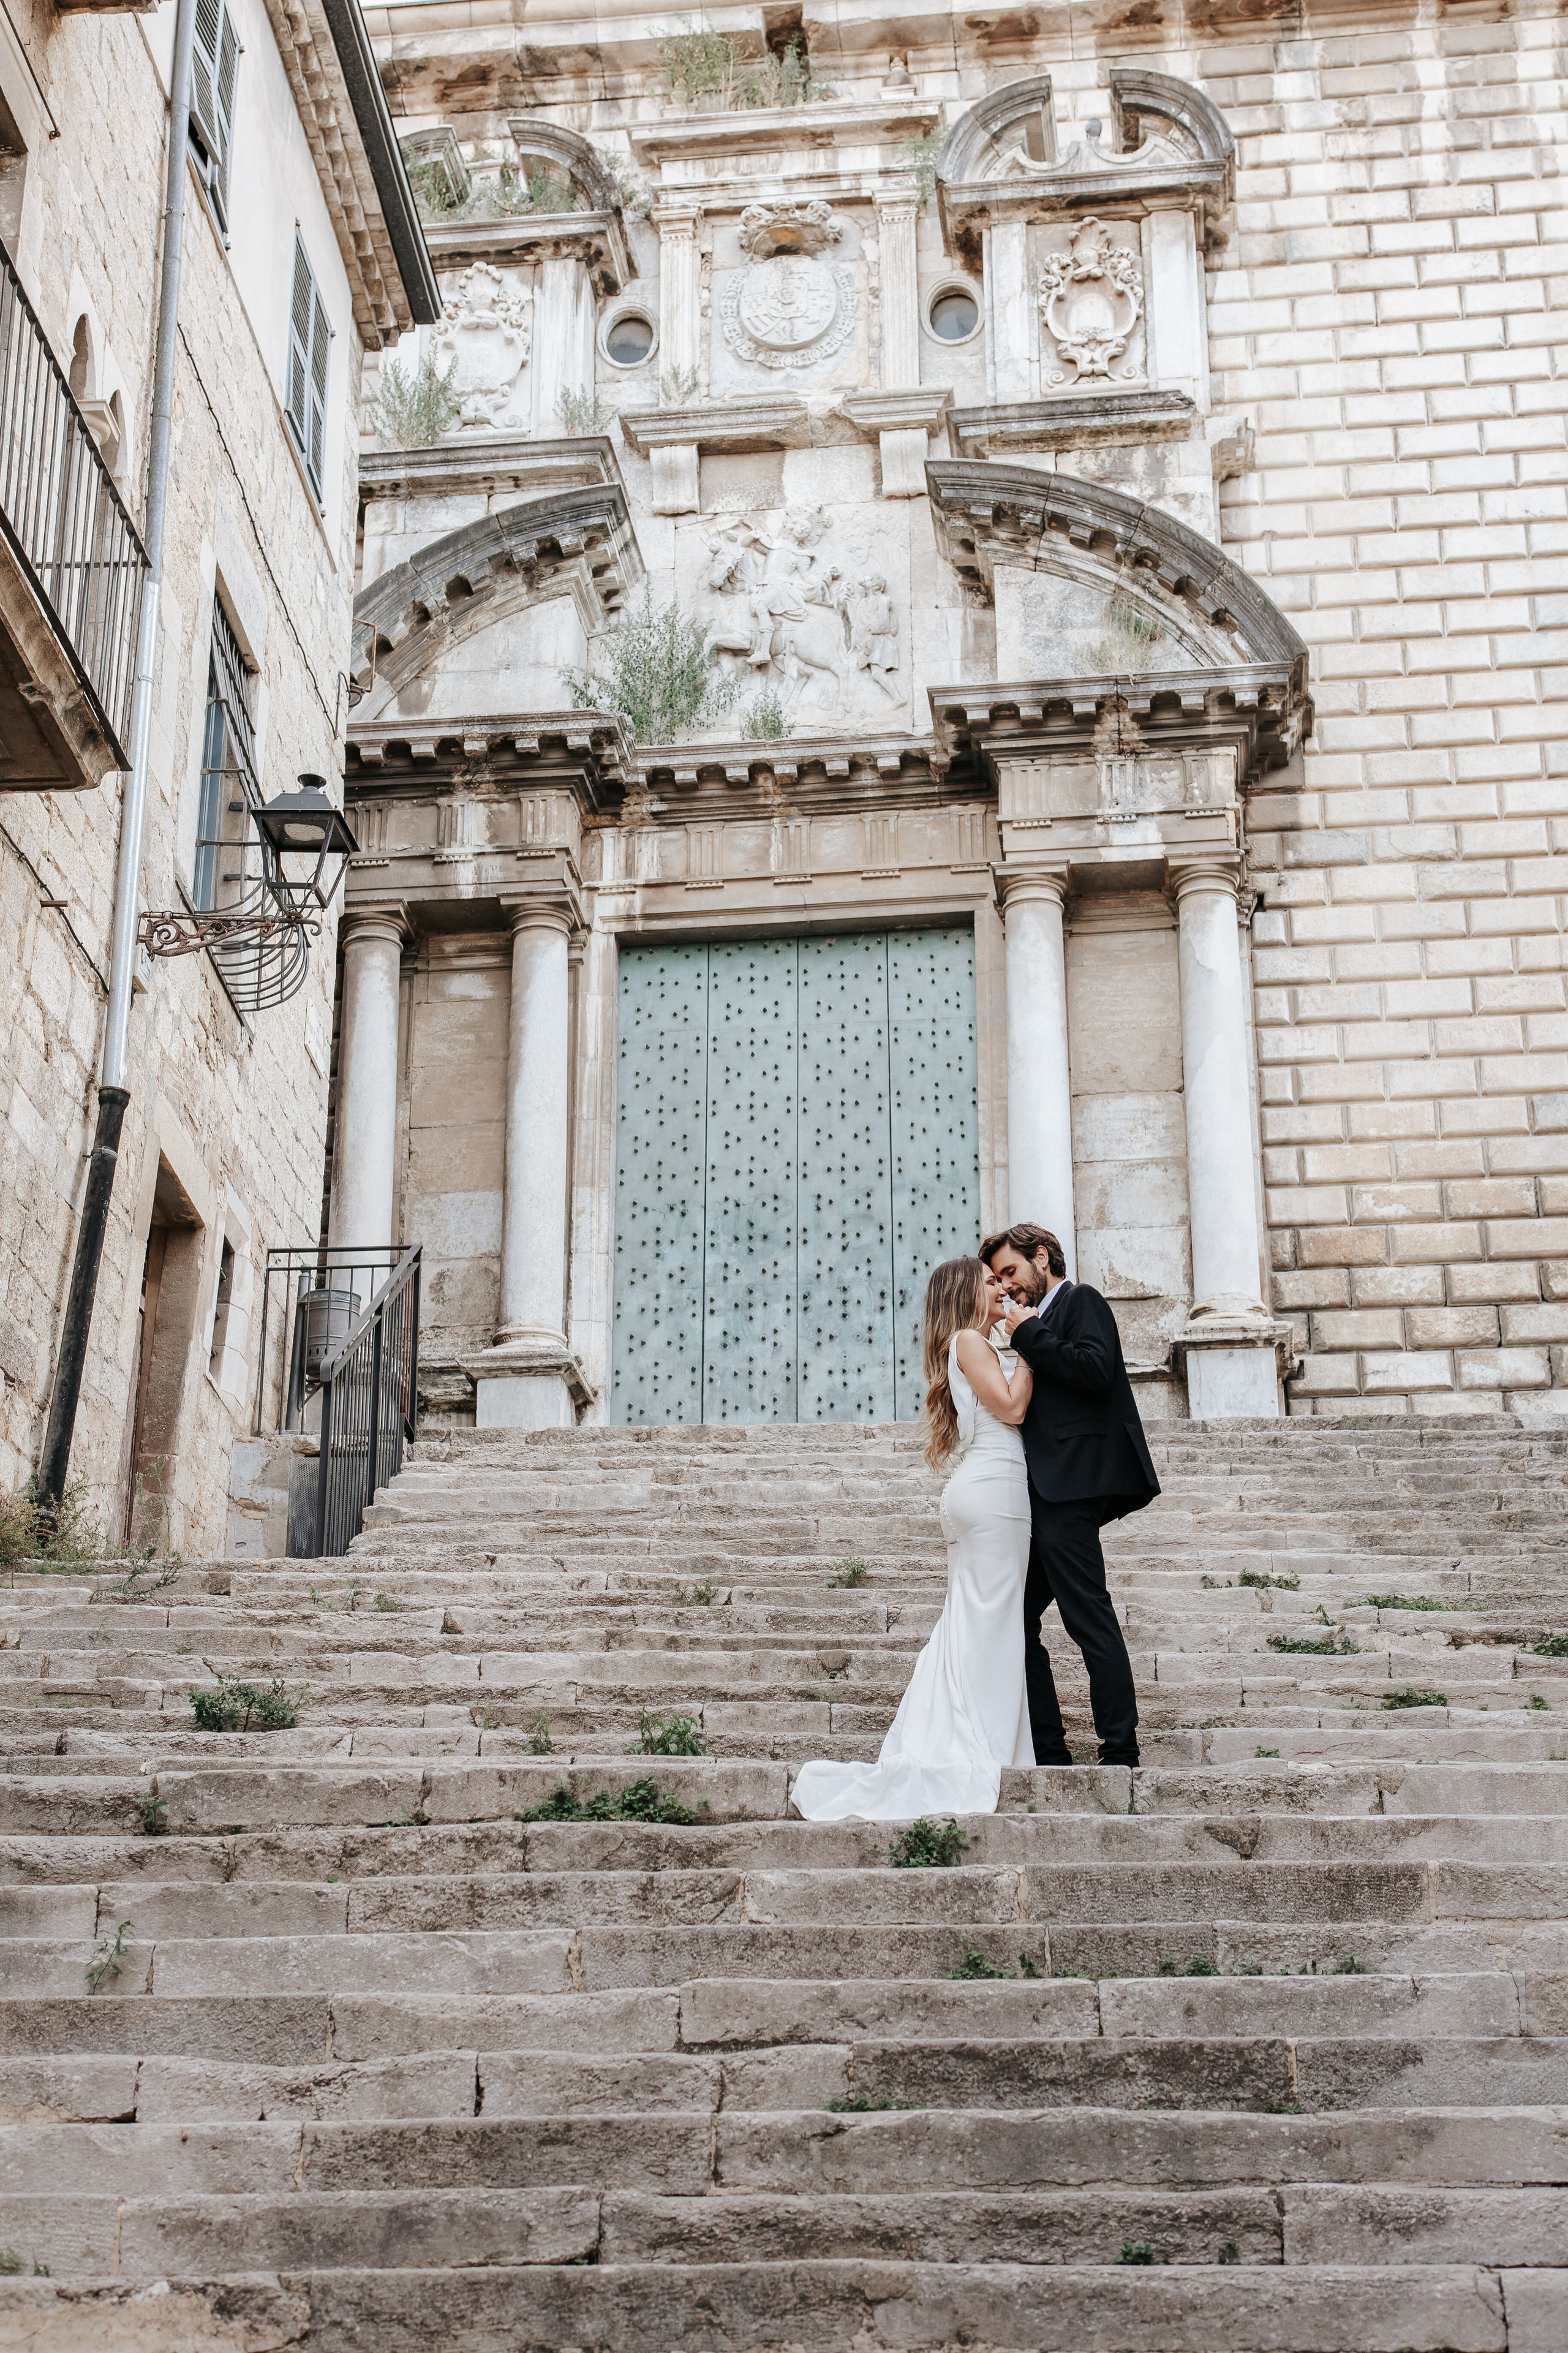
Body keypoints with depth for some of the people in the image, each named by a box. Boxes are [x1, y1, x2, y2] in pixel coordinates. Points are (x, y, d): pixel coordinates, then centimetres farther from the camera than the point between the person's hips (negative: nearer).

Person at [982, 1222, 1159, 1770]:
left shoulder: (1080, 1300, 1)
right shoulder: (1042, 1322, 25)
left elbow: (1097, 1370, -17)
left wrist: (1029, 1335, -11)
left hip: (1068, 1490, -10)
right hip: (1041, 1496, 10)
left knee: (1089, 1619, -10)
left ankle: (1120, 1753, -7)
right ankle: (1048, 1752, 12)